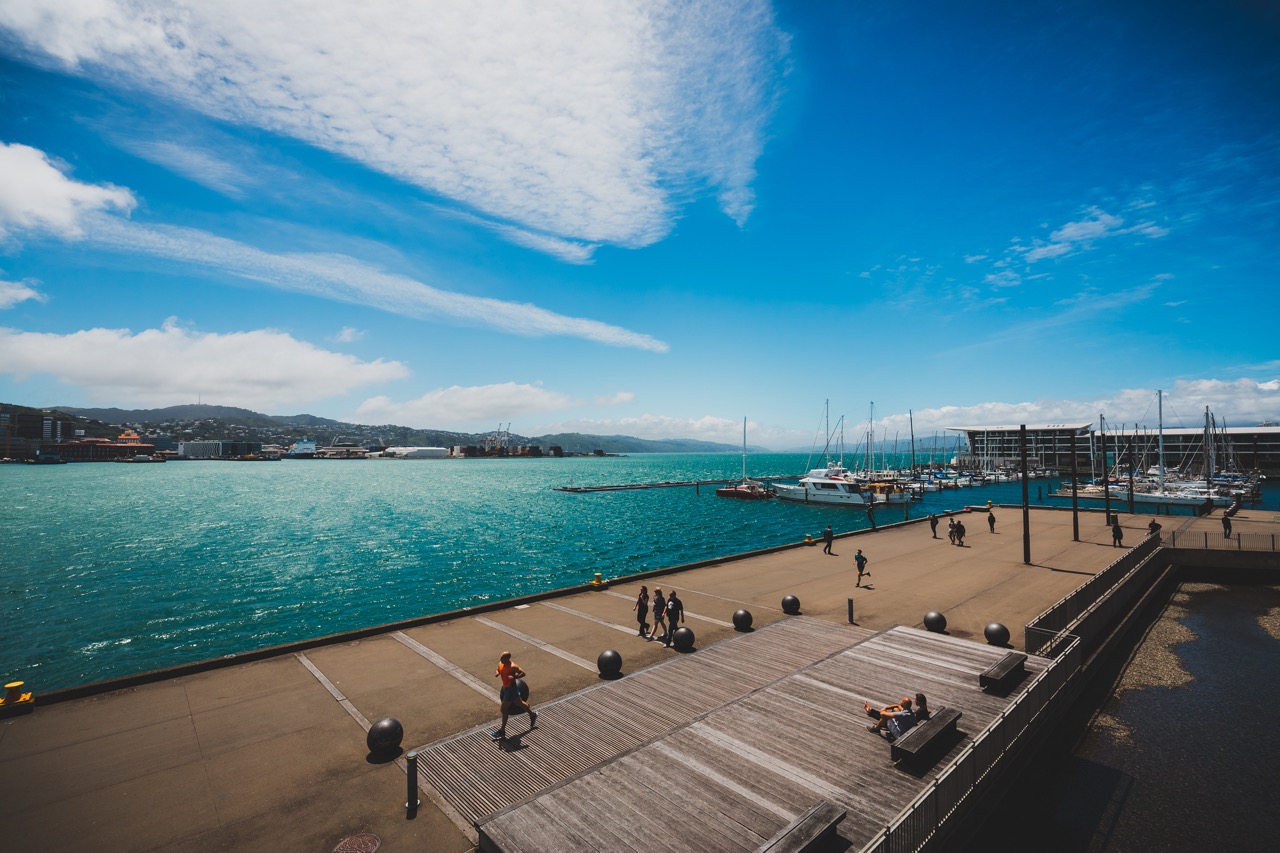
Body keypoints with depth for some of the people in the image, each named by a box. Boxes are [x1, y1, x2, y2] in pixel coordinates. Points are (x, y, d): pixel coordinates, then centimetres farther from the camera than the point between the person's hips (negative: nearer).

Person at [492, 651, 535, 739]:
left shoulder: (513, 666, -26)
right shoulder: (500, 663, -4)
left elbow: (523, 673, -23)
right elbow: (499, 670, 14)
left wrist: (514, 677, -36)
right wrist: (497, 673, -9)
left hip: (511, 688, -9)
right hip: (505, 687, 9)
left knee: (504, 709, -4)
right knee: (519, 703, 24)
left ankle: (502, 732, 12)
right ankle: (533, 714, 46)